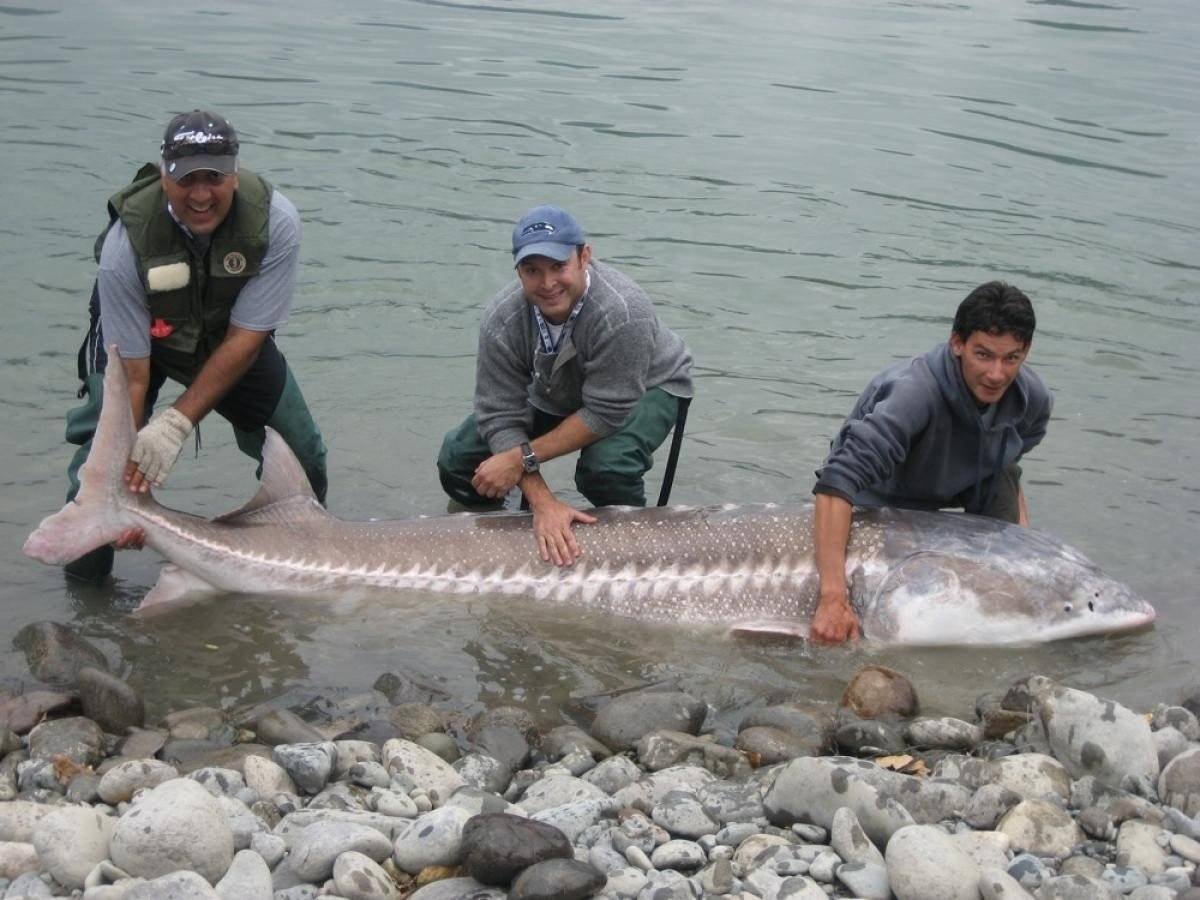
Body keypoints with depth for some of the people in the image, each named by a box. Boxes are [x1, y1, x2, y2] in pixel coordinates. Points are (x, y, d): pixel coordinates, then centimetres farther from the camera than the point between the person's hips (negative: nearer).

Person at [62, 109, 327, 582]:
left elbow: (245, 339, -28)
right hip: (140, 335, -2)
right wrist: (129, 490, -36)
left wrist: (177, 421, -36)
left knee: (302, 456, 0)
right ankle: (85, 569, 6)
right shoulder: (127, 241, -36)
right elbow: (131, 370, -32)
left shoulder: (276, 222, -33)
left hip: (230, 339, 2)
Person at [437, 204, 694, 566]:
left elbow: (606, 414, -35)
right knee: (457, 460, -7)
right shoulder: (501, 322, -29)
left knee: (606, 466, -36)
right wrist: (543, 503, -37)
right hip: (555, 394, 4)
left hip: (644, 388, -4)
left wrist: (524, 458, -34)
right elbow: (500, 417, -26)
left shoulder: (621, 312, -41)